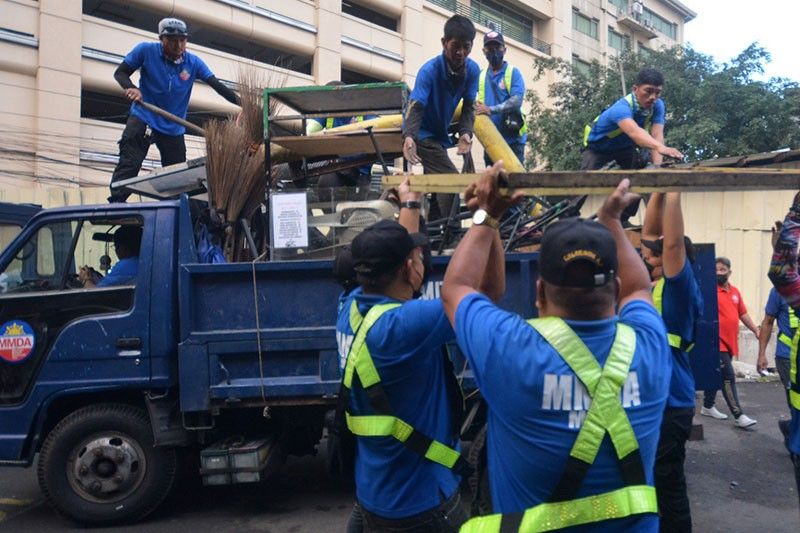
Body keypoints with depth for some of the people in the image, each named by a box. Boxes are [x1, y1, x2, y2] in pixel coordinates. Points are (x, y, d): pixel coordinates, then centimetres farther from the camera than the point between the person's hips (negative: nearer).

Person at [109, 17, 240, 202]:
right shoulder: (146, 50, -8)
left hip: (174, 129, 3)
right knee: (129, 165, -15)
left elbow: (218, 86, -13)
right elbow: (120, 72, -1)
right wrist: (130, 88, -24)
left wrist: (242, 104, -28)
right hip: (142, 119, -3)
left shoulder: (193, 62, -5)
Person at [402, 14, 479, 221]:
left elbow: (468, 107, -9)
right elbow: (415, 107, -33)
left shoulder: (472, 70, -8)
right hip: (423, 135, -7)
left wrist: (465, 133, -29)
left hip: (440, 135, 8)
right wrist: (408, 136, -52)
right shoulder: (430, 70, -24)